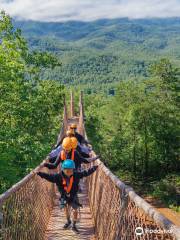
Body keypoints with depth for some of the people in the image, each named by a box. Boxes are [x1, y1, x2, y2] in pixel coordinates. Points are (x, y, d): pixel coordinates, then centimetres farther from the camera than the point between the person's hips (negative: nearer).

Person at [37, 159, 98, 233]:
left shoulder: (76, 175, -21)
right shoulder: (59, 176, -24)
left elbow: (86, 173, -17)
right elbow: (49, 177, -26)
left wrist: (95, 167, -20)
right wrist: (39, 173, -36)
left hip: (73, 196, 0)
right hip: (64, 197, 0)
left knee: (75, 211, 1)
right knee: (66, 210, 16)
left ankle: (74, 226, 22)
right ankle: (68, 221, 45)